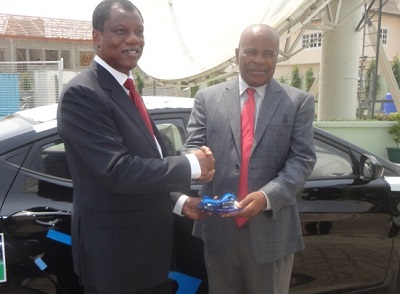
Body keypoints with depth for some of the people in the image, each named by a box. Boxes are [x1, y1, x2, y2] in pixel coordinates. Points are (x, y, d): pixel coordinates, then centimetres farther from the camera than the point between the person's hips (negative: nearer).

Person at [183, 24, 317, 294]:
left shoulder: (299, 101, 1)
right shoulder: (208, 98, 4)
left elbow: (302, 159, -6)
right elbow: (192, 148, 1)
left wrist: (267, 196, -22)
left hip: (272, 227, -1)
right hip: (218, 224, 1)